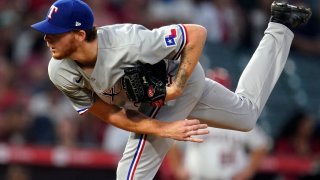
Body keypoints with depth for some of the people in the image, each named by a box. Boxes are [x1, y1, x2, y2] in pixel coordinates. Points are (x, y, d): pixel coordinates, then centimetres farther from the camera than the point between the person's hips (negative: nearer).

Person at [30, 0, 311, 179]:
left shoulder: (128, 44, -43)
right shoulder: (61, 72, -26)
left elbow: (197, 33, -31)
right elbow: (111, 114, -17)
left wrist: (177, 85, -34)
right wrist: (165, 129, -27)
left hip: (180, 78, -6)